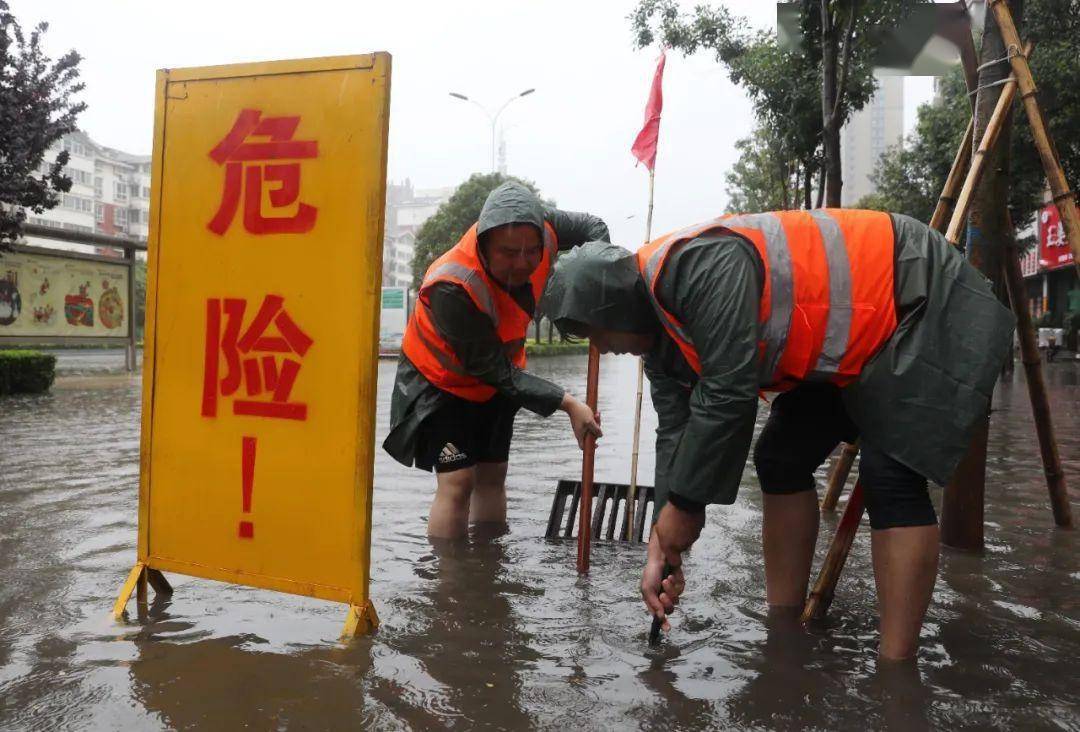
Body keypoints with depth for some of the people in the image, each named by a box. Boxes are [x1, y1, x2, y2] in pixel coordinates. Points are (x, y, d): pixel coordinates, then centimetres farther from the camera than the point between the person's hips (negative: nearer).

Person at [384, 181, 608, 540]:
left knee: (492, 476, 12)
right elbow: (495, 371, -32)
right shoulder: (452, 288, -40)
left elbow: (592, 227, -2)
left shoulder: (539, 227, -24)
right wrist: (568, 404, -36)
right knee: (457, 481, -15)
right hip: (441, 380, -6)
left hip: (496, 375, 6)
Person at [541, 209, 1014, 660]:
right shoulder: (660, 332, -1)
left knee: (890, 475, -19)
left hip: (924, 300, -9)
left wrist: (682, 506, -23)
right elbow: (675, 433, -1)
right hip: (847, 343, 9)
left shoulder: (701, 265, -32)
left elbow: (727, 399, -35)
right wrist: (663, 547, -5)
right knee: (781, 459, 5)